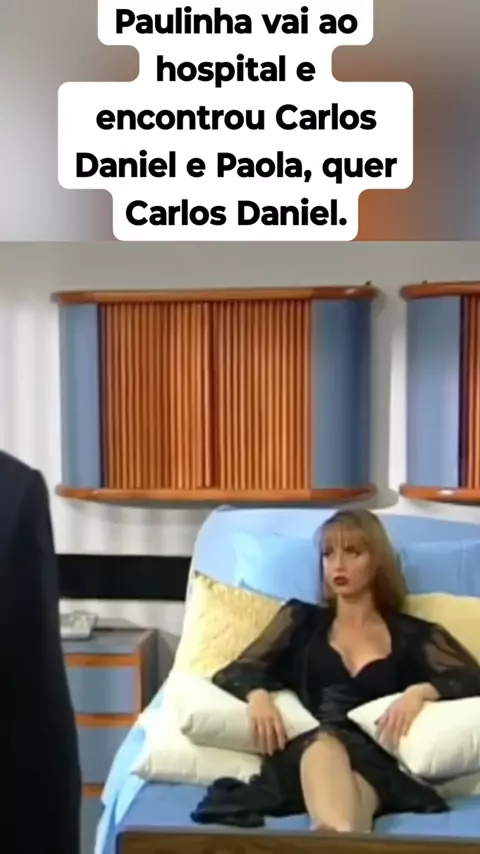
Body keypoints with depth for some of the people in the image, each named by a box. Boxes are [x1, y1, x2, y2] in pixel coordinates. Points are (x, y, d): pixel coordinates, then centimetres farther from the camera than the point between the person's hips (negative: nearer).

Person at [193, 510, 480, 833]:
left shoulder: (413, 634, 21)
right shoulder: (301, 618, 24)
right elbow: (232, 672, 17)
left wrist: (419, 691, -12)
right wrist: (257, 694, -8)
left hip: (374, 758, 0)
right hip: (304, 751, 0)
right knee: (324, 744, -39)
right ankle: (341, 836, -68)